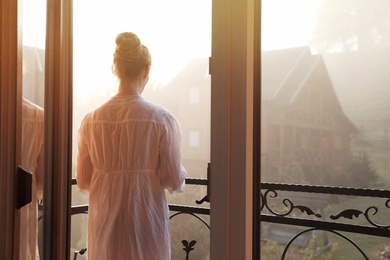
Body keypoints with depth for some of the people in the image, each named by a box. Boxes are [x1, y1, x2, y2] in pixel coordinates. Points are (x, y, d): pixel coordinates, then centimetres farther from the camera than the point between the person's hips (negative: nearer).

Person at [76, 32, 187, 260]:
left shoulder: (91, 120, -5)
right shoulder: (162, 119, -13)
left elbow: (83, 182, 2)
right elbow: (173, 180, -10)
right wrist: (181, 172, 11)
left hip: (105, 219, 3)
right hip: (146, 218, -2)